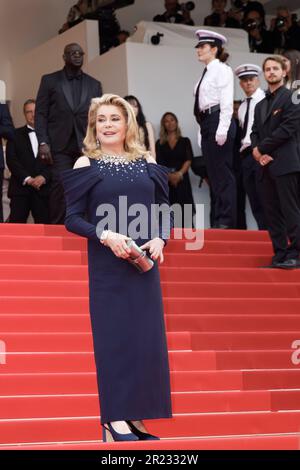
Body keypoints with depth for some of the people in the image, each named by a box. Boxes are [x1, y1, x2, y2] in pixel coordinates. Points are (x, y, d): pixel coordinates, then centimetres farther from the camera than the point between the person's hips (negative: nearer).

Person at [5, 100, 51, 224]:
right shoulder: (16, 135, 12)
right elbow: (11, 160, 1)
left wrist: (43, 177, -13)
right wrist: (27, 178, -12)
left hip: (43, 188, 0)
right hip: (20, 187, 0)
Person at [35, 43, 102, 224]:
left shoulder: (94, 84, 17)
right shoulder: (50, 80, 10)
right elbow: (41, 113, 4)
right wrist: (43, 142, -7)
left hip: (86, 146, 2)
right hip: (59, 145, -2)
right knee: (60, 185, -11)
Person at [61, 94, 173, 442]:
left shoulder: (147, 163, 9)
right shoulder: (86, 165, 0)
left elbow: (164, 213, 12)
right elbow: (72, 219, -3)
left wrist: (159, 239, -8)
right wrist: (105, 236, -19)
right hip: (107, 265, -4)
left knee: (147, 336, 3)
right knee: (113, 335, -4)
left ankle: (135, 417, 11)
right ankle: (114, 419, -1)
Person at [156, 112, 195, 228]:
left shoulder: (185, 141, 13)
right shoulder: (159, 143, 13)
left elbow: (188, 160, 3)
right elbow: (158, 163, 2)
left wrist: (179, 174, -14)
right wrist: (169, 175, -15)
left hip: (182, 180, 0)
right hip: (165, 181, 0)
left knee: (184, 213, -9)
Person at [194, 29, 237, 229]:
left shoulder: (222, 69, -5)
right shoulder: (207, 72, 19)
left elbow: (227, 102, -13)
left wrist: (222, 130, -21)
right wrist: (204, 131, 14)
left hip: (218, 121, -9)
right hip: (206, 123, 9)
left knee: (223, 173, -7)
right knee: (214, 174, 8)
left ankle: (227, 220, -6)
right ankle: (219, 218, 11)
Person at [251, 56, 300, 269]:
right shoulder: (261, 105, 22)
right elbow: (255, 133, 17)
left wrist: (262, 148, -8)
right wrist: (257, 152, -4)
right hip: (267, 165, 7)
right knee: (272, 212, 6)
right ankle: (280, 255, 9)